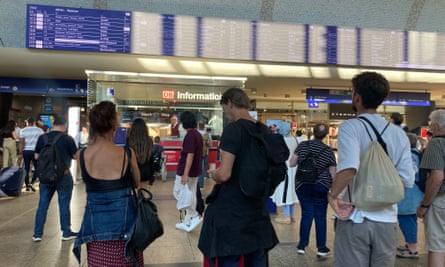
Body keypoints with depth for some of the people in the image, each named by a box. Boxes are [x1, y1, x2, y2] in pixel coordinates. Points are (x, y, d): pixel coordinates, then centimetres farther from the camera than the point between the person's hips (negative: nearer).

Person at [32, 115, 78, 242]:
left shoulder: (42, 138, 0)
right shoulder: (68, 138, -10)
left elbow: (36, 157, 7)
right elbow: (76, 156, -4)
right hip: (63, 176, -3)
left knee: (43, 204, 11)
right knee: (64, 205, 6)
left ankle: (37, 234, 17)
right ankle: (66, 233, 16)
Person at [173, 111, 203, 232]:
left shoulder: (190, 135, -18)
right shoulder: (198, 134, 9)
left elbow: (190, 155, -24)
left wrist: (185, 174, -26)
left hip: (186, 171, -9)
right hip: (195, 171, 9)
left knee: (178, 193, 3)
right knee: (191, 195, 13)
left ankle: (195, 216, -3)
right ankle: (188, 223, 21)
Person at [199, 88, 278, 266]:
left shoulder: (232, 130, -18)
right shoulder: (264, 131, 5)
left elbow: (224, 174, -22)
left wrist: (213, 174, -2)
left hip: (231, 210, -7)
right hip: (257, 208, 8)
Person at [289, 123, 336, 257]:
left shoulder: (302, 145, -6)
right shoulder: (328, 150, -5)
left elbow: (291, 164, -3)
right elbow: (333, 174, -2)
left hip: (302, 185, 1)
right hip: (321, 186, -1)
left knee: (306, 214, 9)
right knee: (320, 216, 8)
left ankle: (302, 245, 15)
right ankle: (321, 248, 15)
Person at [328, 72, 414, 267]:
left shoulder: (350, 127, -11)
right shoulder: (399, 133, 3)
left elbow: (348, 168, -27)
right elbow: (407, 180, 0)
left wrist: (333, 194, -14)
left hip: (354, 218, -4)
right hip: (387, 219, 4)